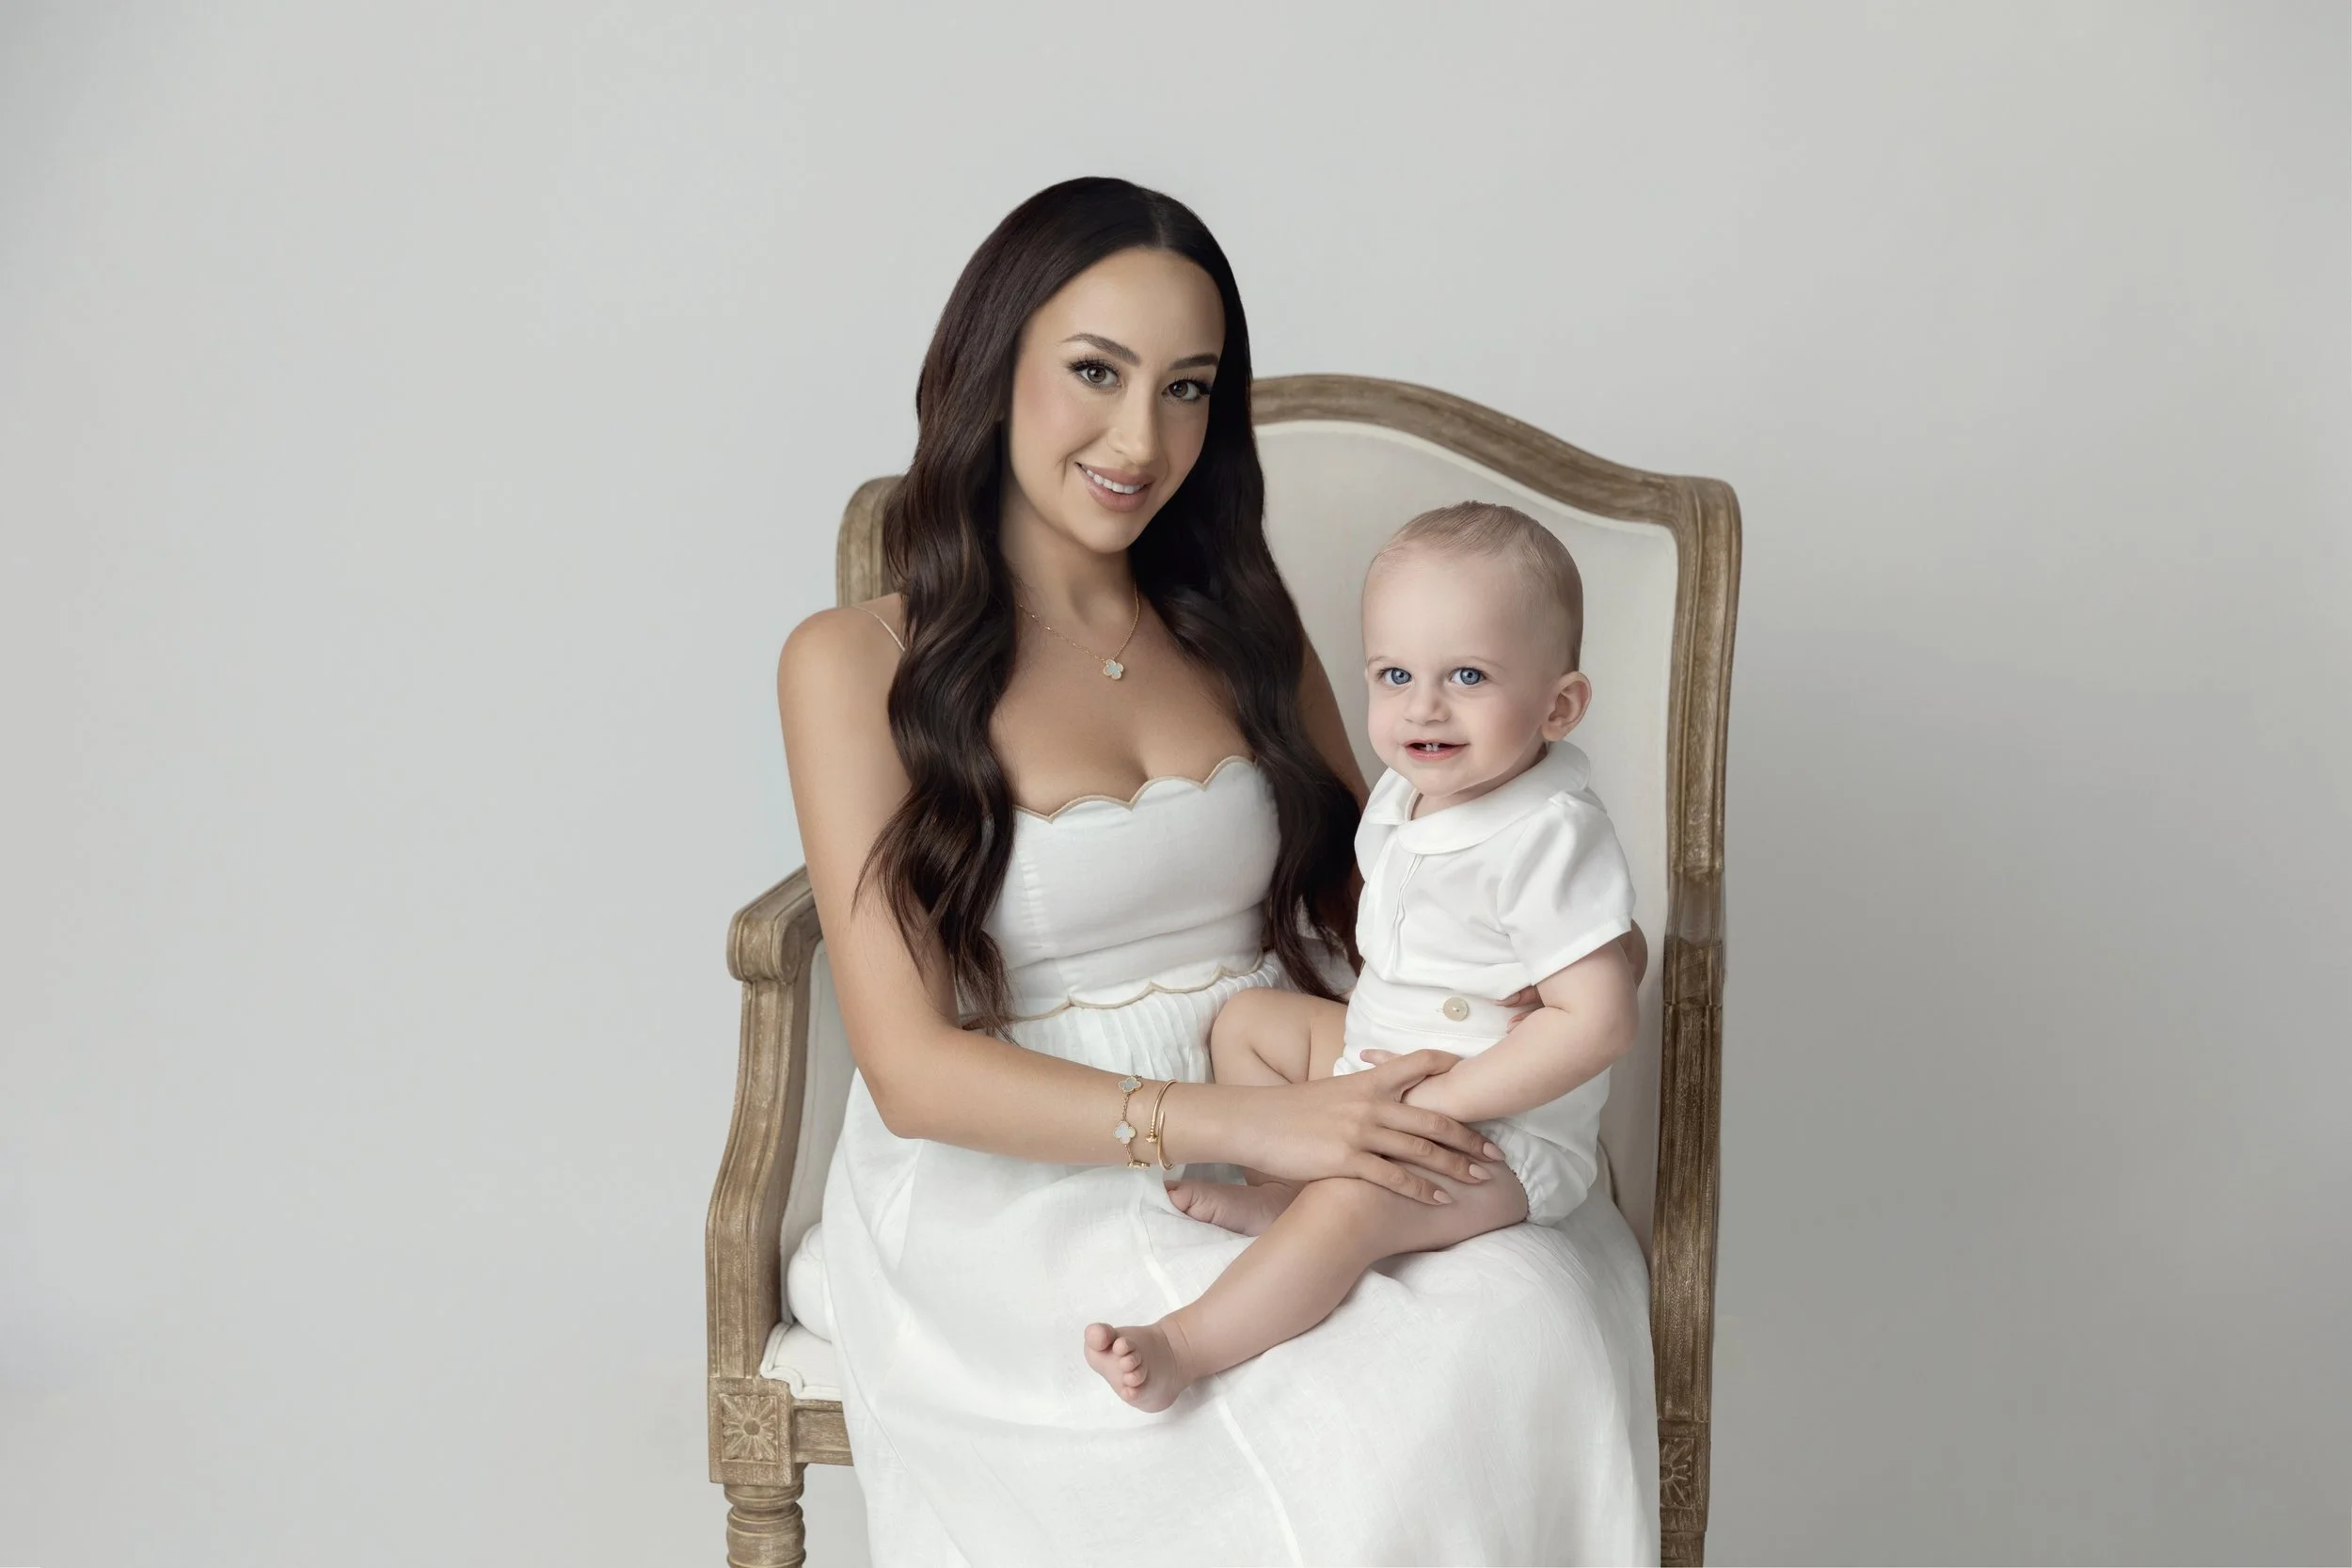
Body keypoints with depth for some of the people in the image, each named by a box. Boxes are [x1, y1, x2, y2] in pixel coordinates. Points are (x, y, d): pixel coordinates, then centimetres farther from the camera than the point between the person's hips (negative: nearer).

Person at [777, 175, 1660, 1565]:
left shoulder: (1237, 618, 12)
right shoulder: (855, 665, -3)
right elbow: (912, 1066, -10)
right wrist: (1235, 1123, -23)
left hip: (1282, 1129, 5)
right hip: (1017, 1182, -4)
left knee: (1527, 1315, -27)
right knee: (1339, 1430, -31)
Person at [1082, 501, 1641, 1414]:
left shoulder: (1552, 840, -27)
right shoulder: (1405, 793, -1)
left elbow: (1599, 1022, -31)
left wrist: (1436, 1097, -27)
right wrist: (1379, 1041, 6)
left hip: (1504, 1129, -9)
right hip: (1385, 1057, 9)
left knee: (1352, 1202, -31)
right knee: (1246, 1019, 13)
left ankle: (1184, 1347, -26)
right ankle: (1283, 1193, 2)